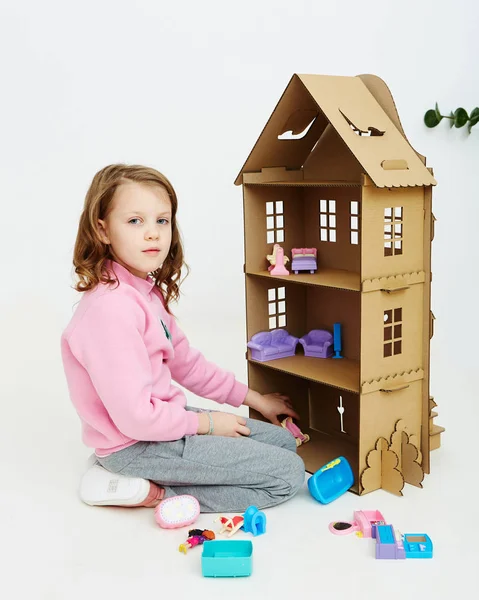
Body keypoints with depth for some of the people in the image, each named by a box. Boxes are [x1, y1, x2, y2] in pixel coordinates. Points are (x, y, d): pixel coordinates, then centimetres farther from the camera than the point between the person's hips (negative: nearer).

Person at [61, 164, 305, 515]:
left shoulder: (146, 291, 5)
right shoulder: (111, 308, -27)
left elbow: (185, 361, 14)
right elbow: (135, 416, -28)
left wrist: (253, 399, 15)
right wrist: (206, 423, -13)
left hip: (160, 420, 10)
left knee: (284, 441, 17)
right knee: (289, 475, -8)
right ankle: (153, 493, -7)